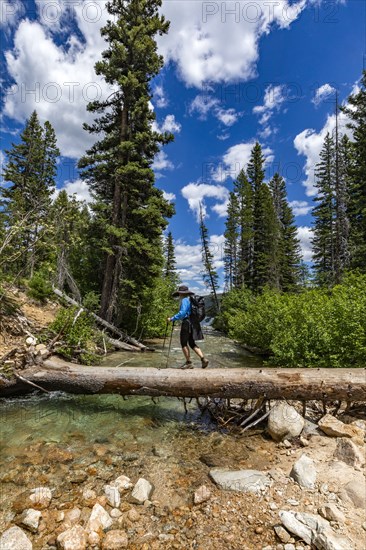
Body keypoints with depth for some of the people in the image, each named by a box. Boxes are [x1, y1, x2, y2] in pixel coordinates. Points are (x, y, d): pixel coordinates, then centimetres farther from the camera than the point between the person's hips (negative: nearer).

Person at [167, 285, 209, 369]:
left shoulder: (184, 300, -11)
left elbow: (182, 313, -21)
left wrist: (172, 319, -16)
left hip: (187, 323, -9)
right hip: (194, 323, 9)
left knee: (184, 343, 3)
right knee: (192, 343, 15)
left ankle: (188, 363, 8)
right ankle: (203, 359, 5)